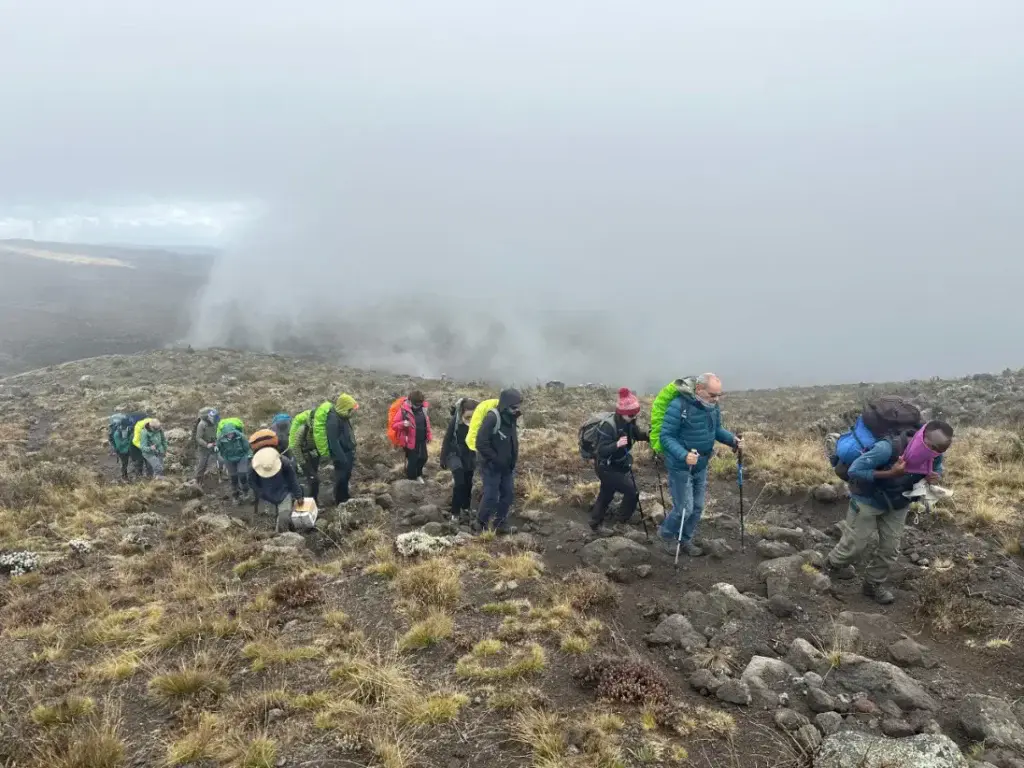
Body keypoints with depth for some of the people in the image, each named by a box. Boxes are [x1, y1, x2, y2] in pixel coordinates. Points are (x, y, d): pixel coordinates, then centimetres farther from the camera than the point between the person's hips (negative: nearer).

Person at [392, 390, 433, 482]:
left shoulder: (424, 407, -5)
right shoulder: (404, 410, -21)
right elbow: (394, 425, -15)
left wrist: (429, 435, 11)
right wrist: (403, 424, -35)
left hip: (422, 440, 6)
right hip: (410, 441, -6)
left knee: (423, 458, 19)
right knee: (412, 461, 5)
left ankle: (418, 475, 45)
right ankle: (411, 479, 26)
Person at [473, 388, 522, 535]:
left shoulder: (511, 418, 3)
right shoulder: (492, 418, -24)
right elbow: (481, 443, -26)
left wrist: (513, 459, 8)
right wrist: (496, 459, -20)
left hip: (507, 466, 8)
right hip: (492, 466, -8)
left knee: (508, 494, 13)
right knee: (491, 496, -3)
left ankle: (500, 523, 27)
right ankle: (481, 524, 16)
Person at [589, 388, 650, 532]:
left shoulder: (628, 423, -8)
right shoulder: (609, 426, -31)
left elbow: (638, 434, 8)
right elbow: (601, 450, -33)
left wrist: (649, 436, -13)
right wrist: (617, 444, -50)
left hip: (618, 466, 8)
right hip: (607, 468, -8)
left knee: (606, 494, 20)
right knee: (632, 491, -6)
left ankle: (595, 523, 36)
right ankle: (624, 520, 15)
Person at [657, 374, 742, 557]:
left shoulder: (713, 406, -5)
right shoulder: (679, 406, -26)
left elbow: (717, 429, 9)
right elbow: (666, 436, -23)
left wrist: (733, 440, -11)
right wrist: (683, 455, -36)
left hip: (701, 467, 7)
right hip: (680, 467, -7)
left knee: (697, 507, 15)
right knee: (685, 508, -2)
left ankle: (685, 540, 34)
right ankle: (666, 533, 27)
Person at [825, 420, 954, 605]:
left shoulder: (933, 456, -21)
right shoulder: (888, 448, -40)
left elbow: (937, 468, 5)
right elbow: (854, 470, -33)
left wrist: (935, 476, -21)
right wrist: (890, 473, -43)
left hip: (897, 505, 5)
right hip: (867, 500, -5)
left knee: (890, 547, 10)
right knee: (856, 544, 7)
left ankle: (873, 584, 33)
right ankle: (833, 564, 39)